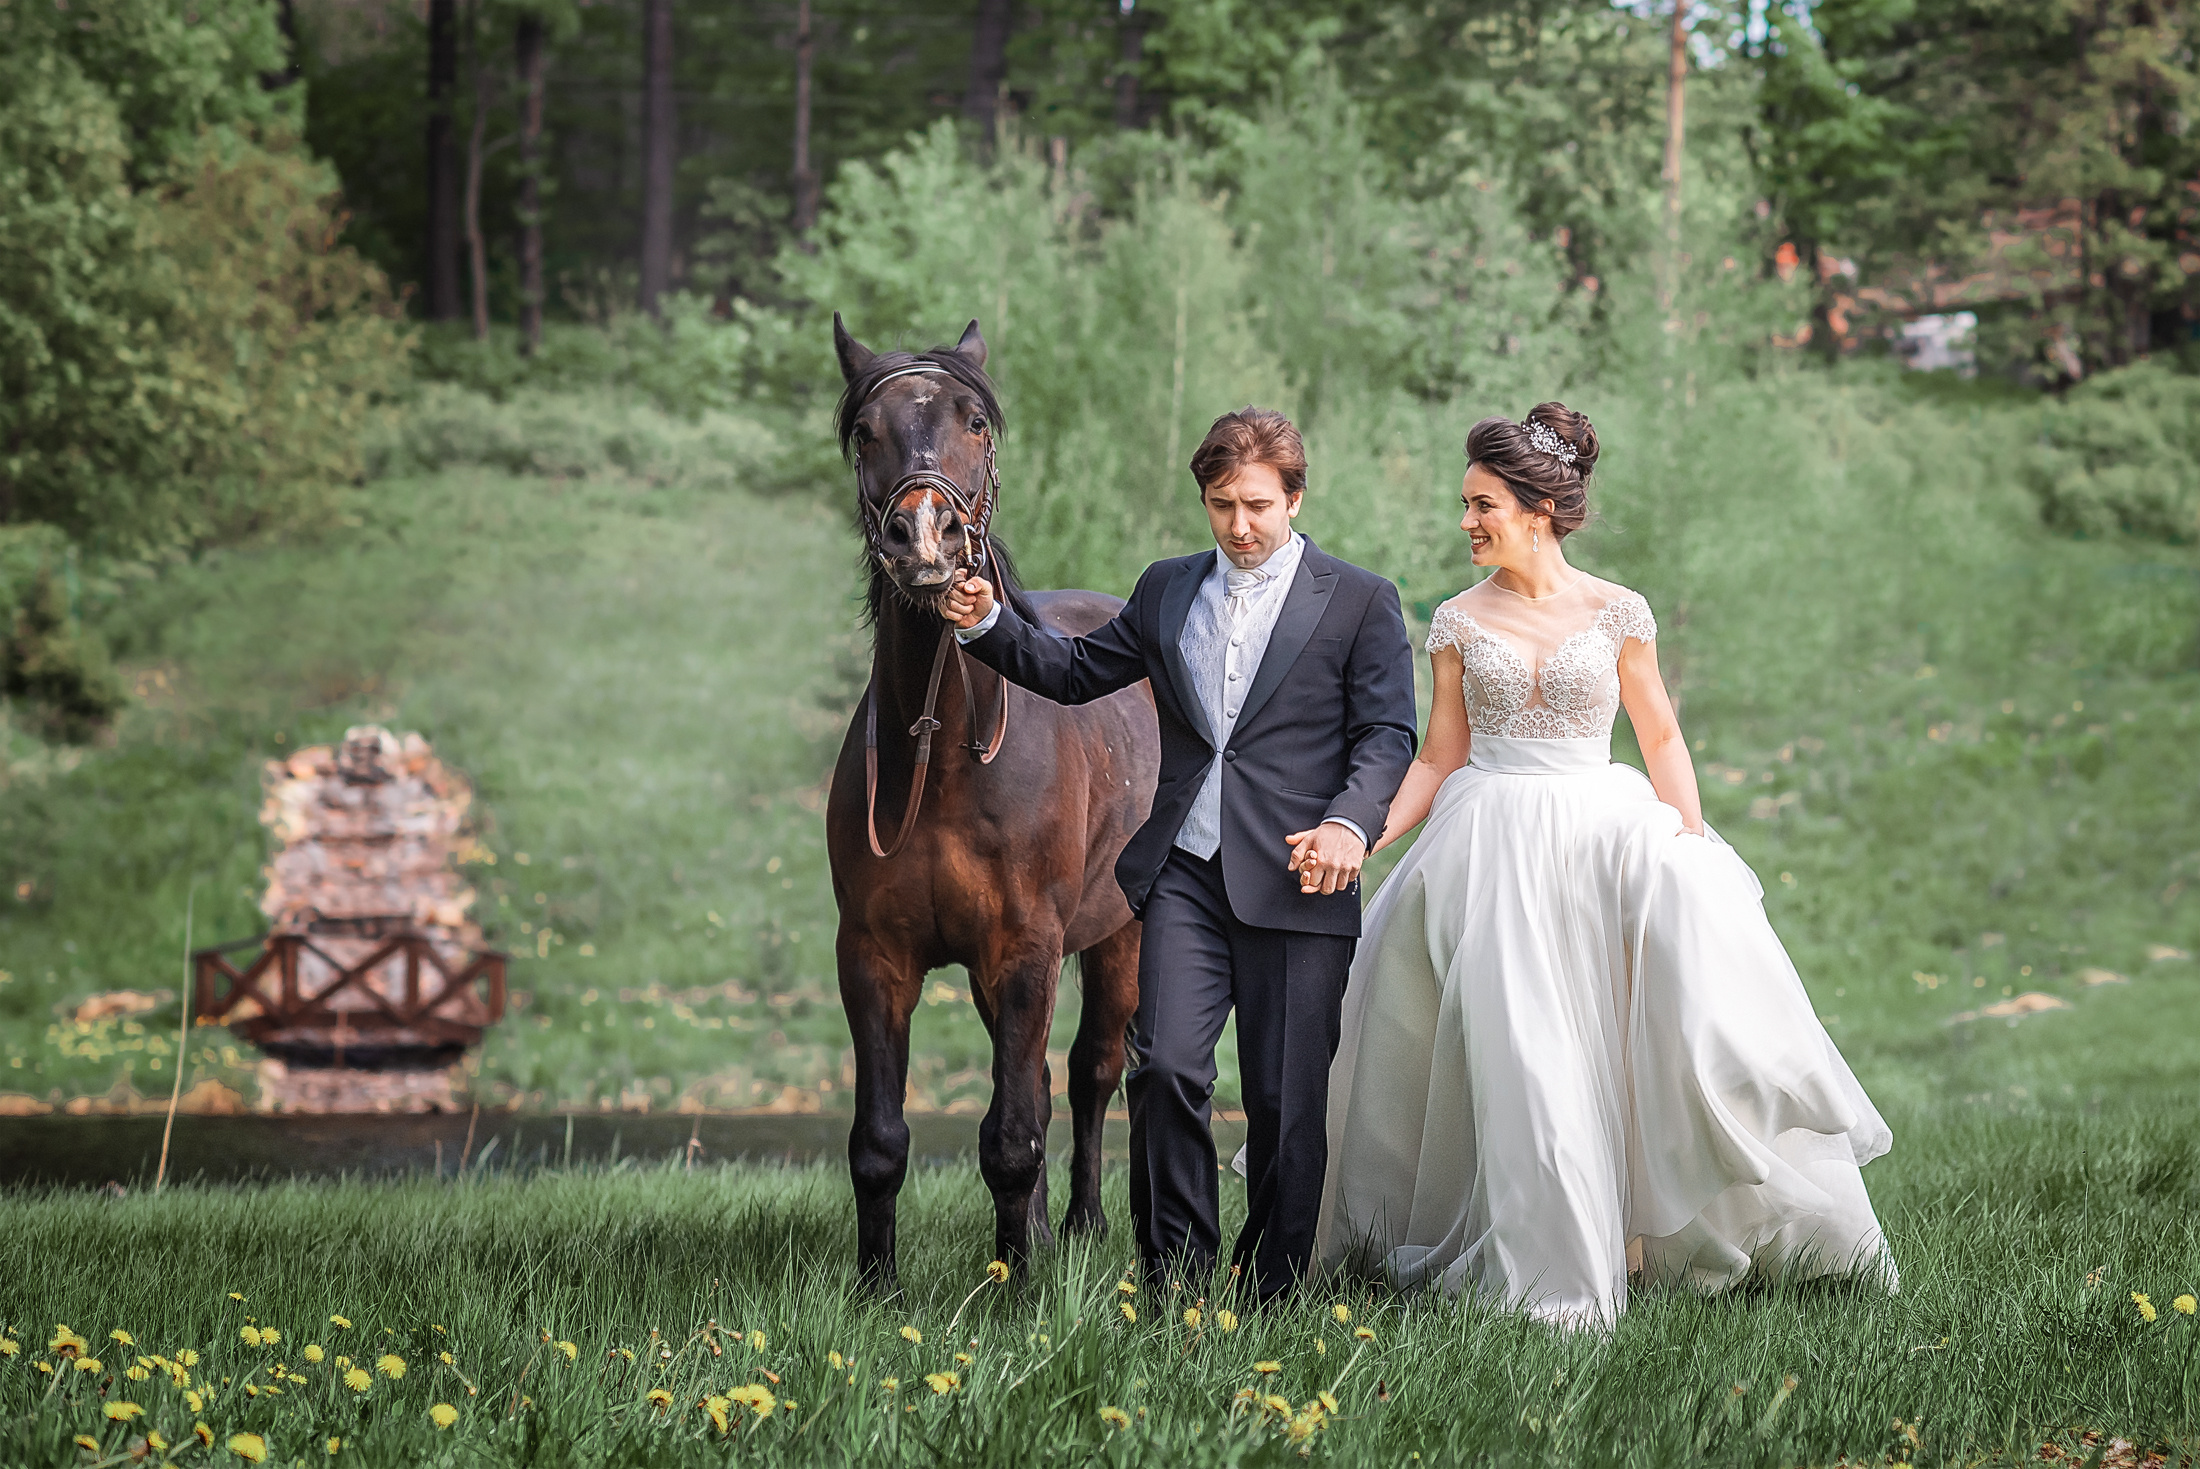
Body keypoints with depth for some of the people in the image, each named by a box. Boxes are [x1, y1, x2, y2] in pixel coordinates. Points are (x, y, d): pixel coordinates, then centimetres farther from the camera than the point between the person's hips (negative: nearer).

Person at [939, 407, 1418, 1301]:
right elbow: (1076, 672, 22)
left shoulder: (1359, 602, 2)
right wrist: (988, 626, 6)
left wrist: (1348, 823, -19)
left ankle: (1269, 1295, 13)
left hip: (1296, 886, -3)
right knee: (1165, 1068, -11)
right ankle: (1176, 1282, 0)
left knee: (1286, 1100, 1)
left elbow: (1388, 735, -2)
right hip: (1185, 875, 3)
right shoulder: (1167, 592, 15)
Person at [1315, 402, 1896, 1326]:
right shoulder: (1460, 622, 4)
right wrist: (1364, 835, -5)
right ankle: (1555, 1276, 4)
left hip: (1606, 835, 0)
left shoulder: (1617, 614, 1)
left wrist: (1690, 835, -5)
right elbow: (1439, 758, 7)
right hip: (1494, 853, 1)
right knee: (1521, 1058, -4)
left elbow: (1661, 738, 7)